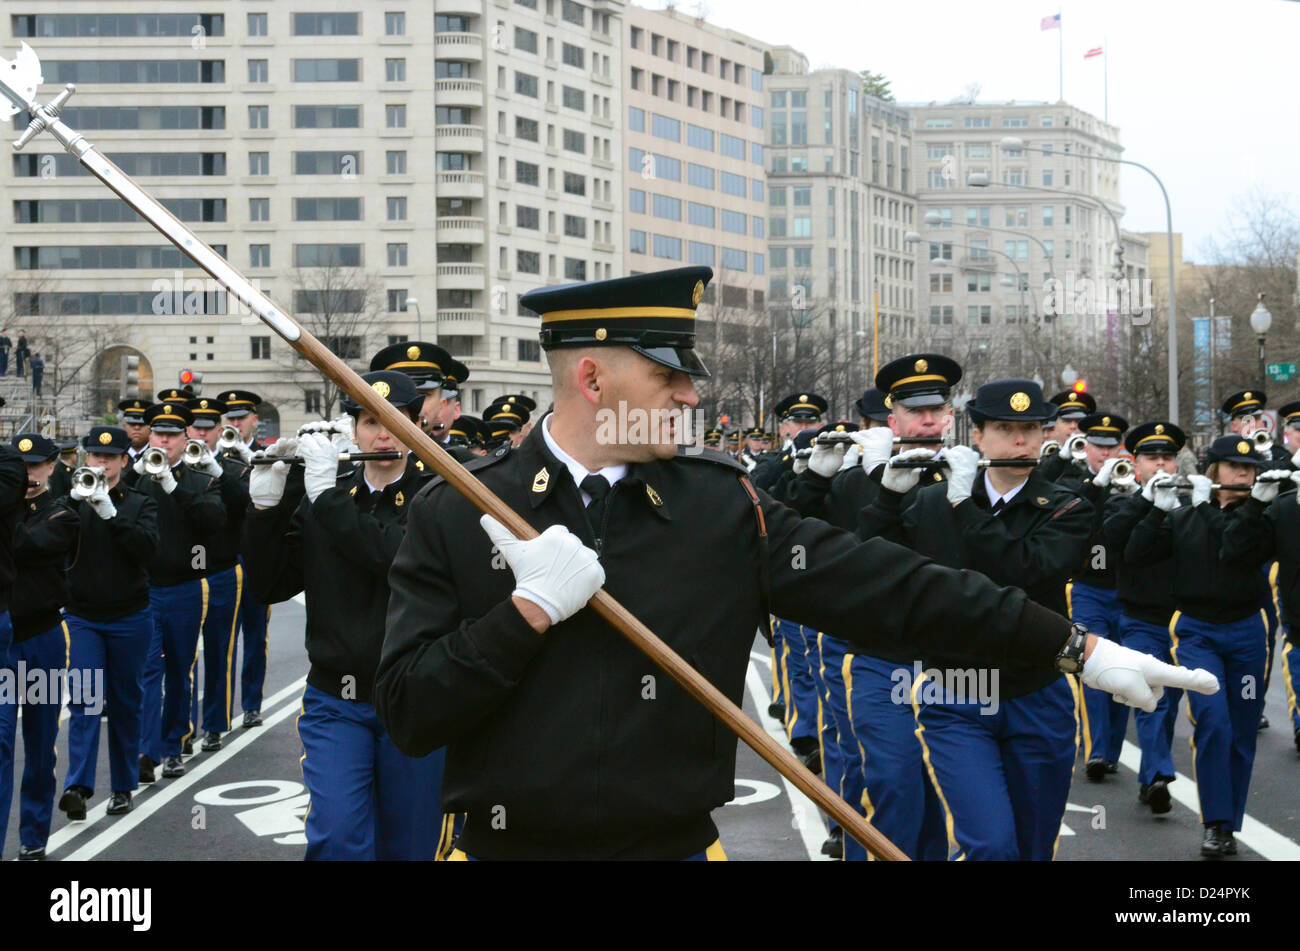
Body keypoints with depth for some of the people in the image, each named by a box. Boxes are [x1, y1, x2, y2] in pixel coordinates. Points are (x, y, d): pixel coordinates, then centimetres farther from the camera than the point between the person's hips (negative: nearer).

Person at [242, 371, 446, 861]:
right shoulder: (319, 500, 6)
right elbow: (268, 586, 4)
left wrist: (329, 494, -21)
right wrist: (265, 505, -8)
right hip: (336, 704, 2)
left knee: (409, 844, 9)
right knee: (338, 836, -15)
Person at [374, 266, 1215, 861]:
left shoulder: (724, 504, -3)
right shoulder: (453, 515, -6)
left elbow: (889, 589, -5)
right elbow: (408, 713, -9)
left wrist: (1074, 647, -7)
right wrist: (530, 610, -20)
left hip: (679, 842, 2)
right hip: (508, 841, -1)